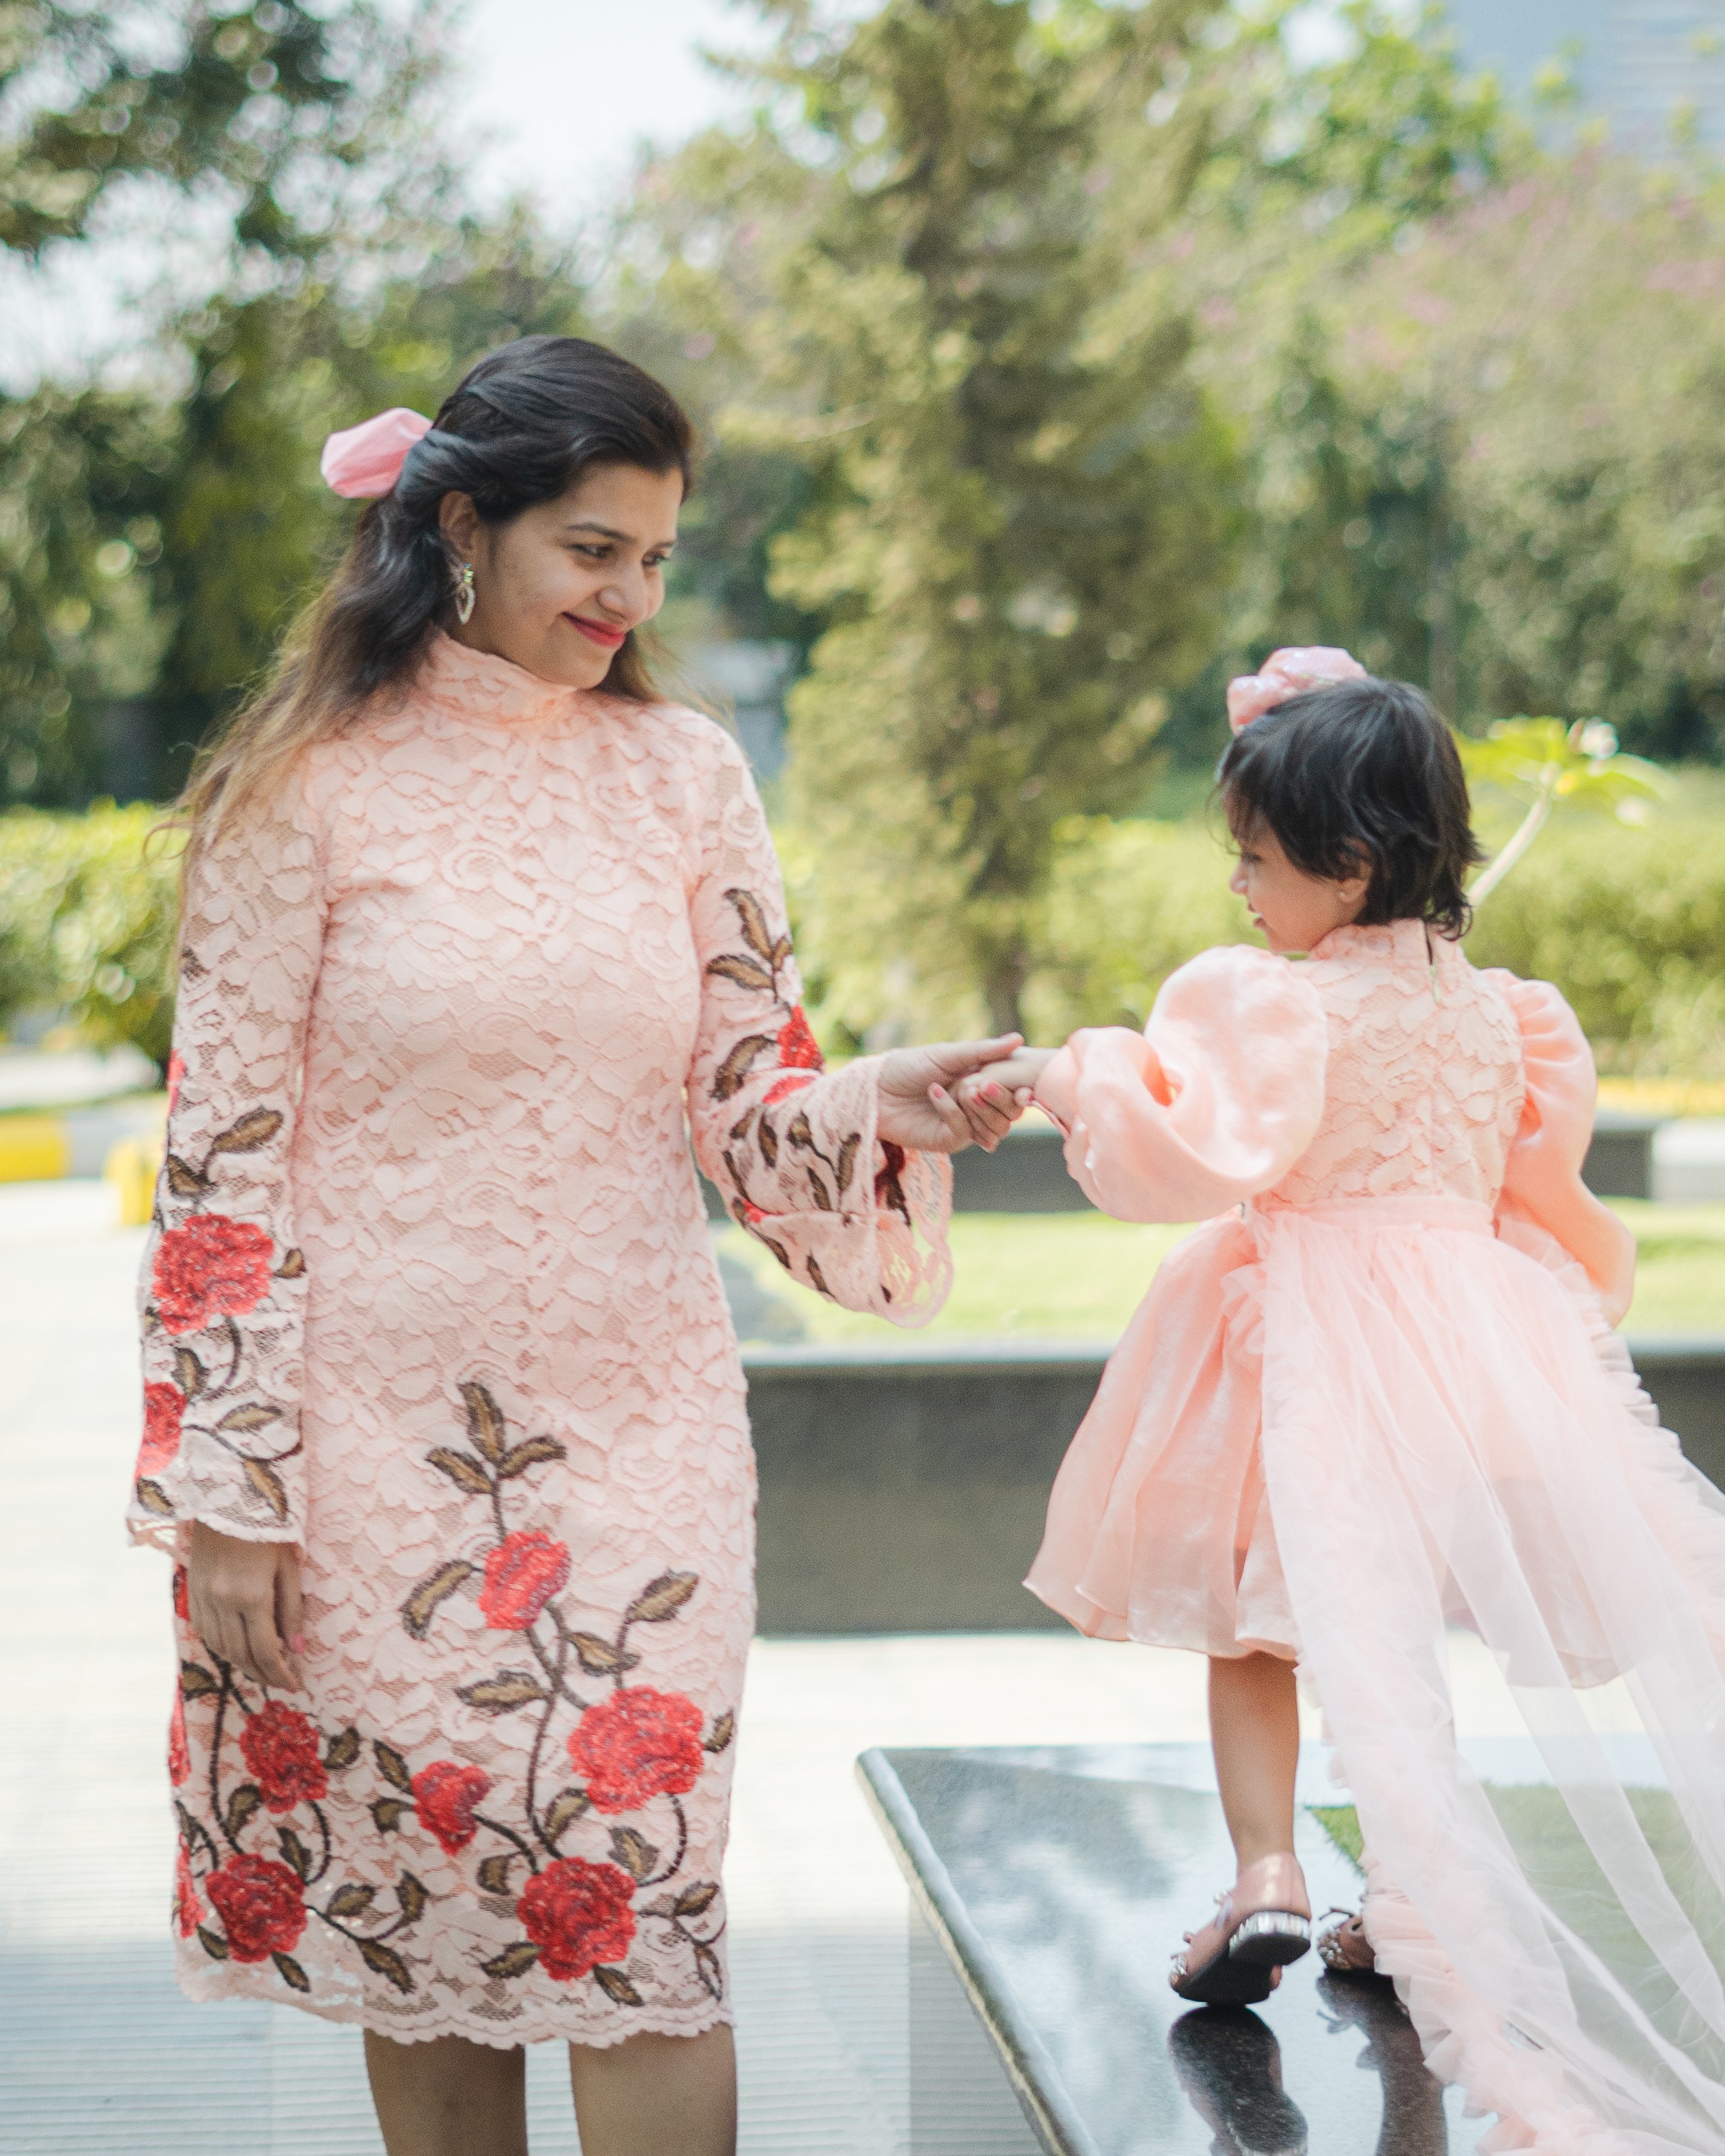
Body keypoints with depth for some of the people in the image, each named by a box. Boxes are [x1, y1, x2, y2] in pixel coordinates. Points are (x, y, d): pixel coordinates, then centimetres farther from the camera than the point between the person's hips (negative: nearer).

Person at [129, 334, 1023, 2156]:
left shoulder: (685, 776, 6)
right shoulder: (310, 792, -4)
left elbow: (743, 1102, 7)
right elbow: (223, 1158, -4)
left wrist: (877, 1113, -15)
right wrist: (227, 1494, -8)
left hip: (634, 1420, 2)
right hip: (383, 1431, -2)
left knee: (643, 1918, -3)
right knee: (417, 1912, 8)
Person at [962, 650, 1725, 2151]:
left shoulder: (1280, 1009, -15)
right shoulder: (1492, 1009, 7)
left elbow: (1189, 1152, -21)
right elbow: (1538, 1171, 18)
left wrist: (1076, 1080, -8)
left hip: (1314, 1337, -6)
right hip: (1469, 1324, 6)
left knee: (1258, 1615, 8)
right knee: (1392, 1630, 15)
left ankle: (1267, 1872, -4)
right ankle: (1412, 1904, 19)